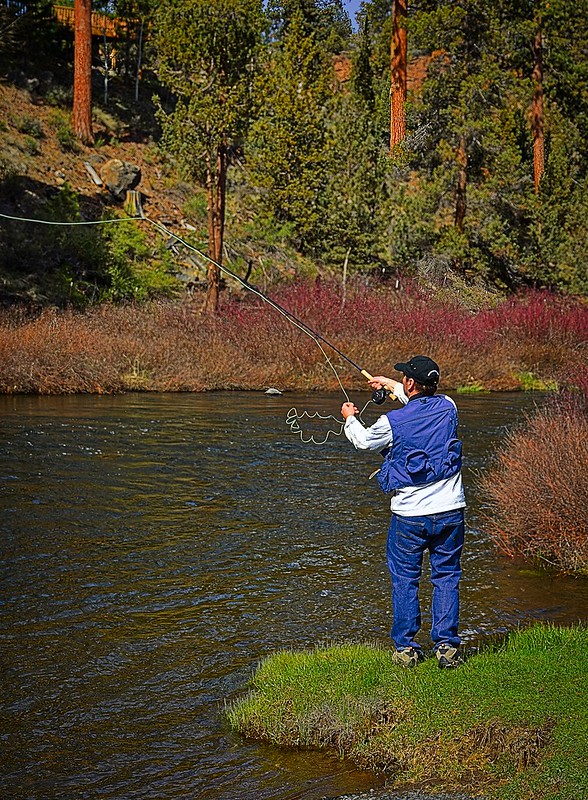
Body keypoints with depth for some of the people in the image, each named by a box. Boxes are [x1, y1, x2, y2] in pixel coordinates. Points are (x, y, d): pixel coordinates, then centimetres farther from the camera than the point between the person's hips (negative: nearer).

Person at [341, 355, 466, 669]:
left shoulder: (392, 422, -13)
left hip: (409, 516, -3)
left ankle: (405, 648, 16)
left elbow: (363, 441, 10)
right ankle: (447, 647, 10)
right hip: (450, 512, 3)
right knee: (446, 577, 11)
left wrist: (350, 418, 31)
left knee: (405, 579, 11)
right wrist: (391, 386, 34)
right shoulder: (448, 408, -3)